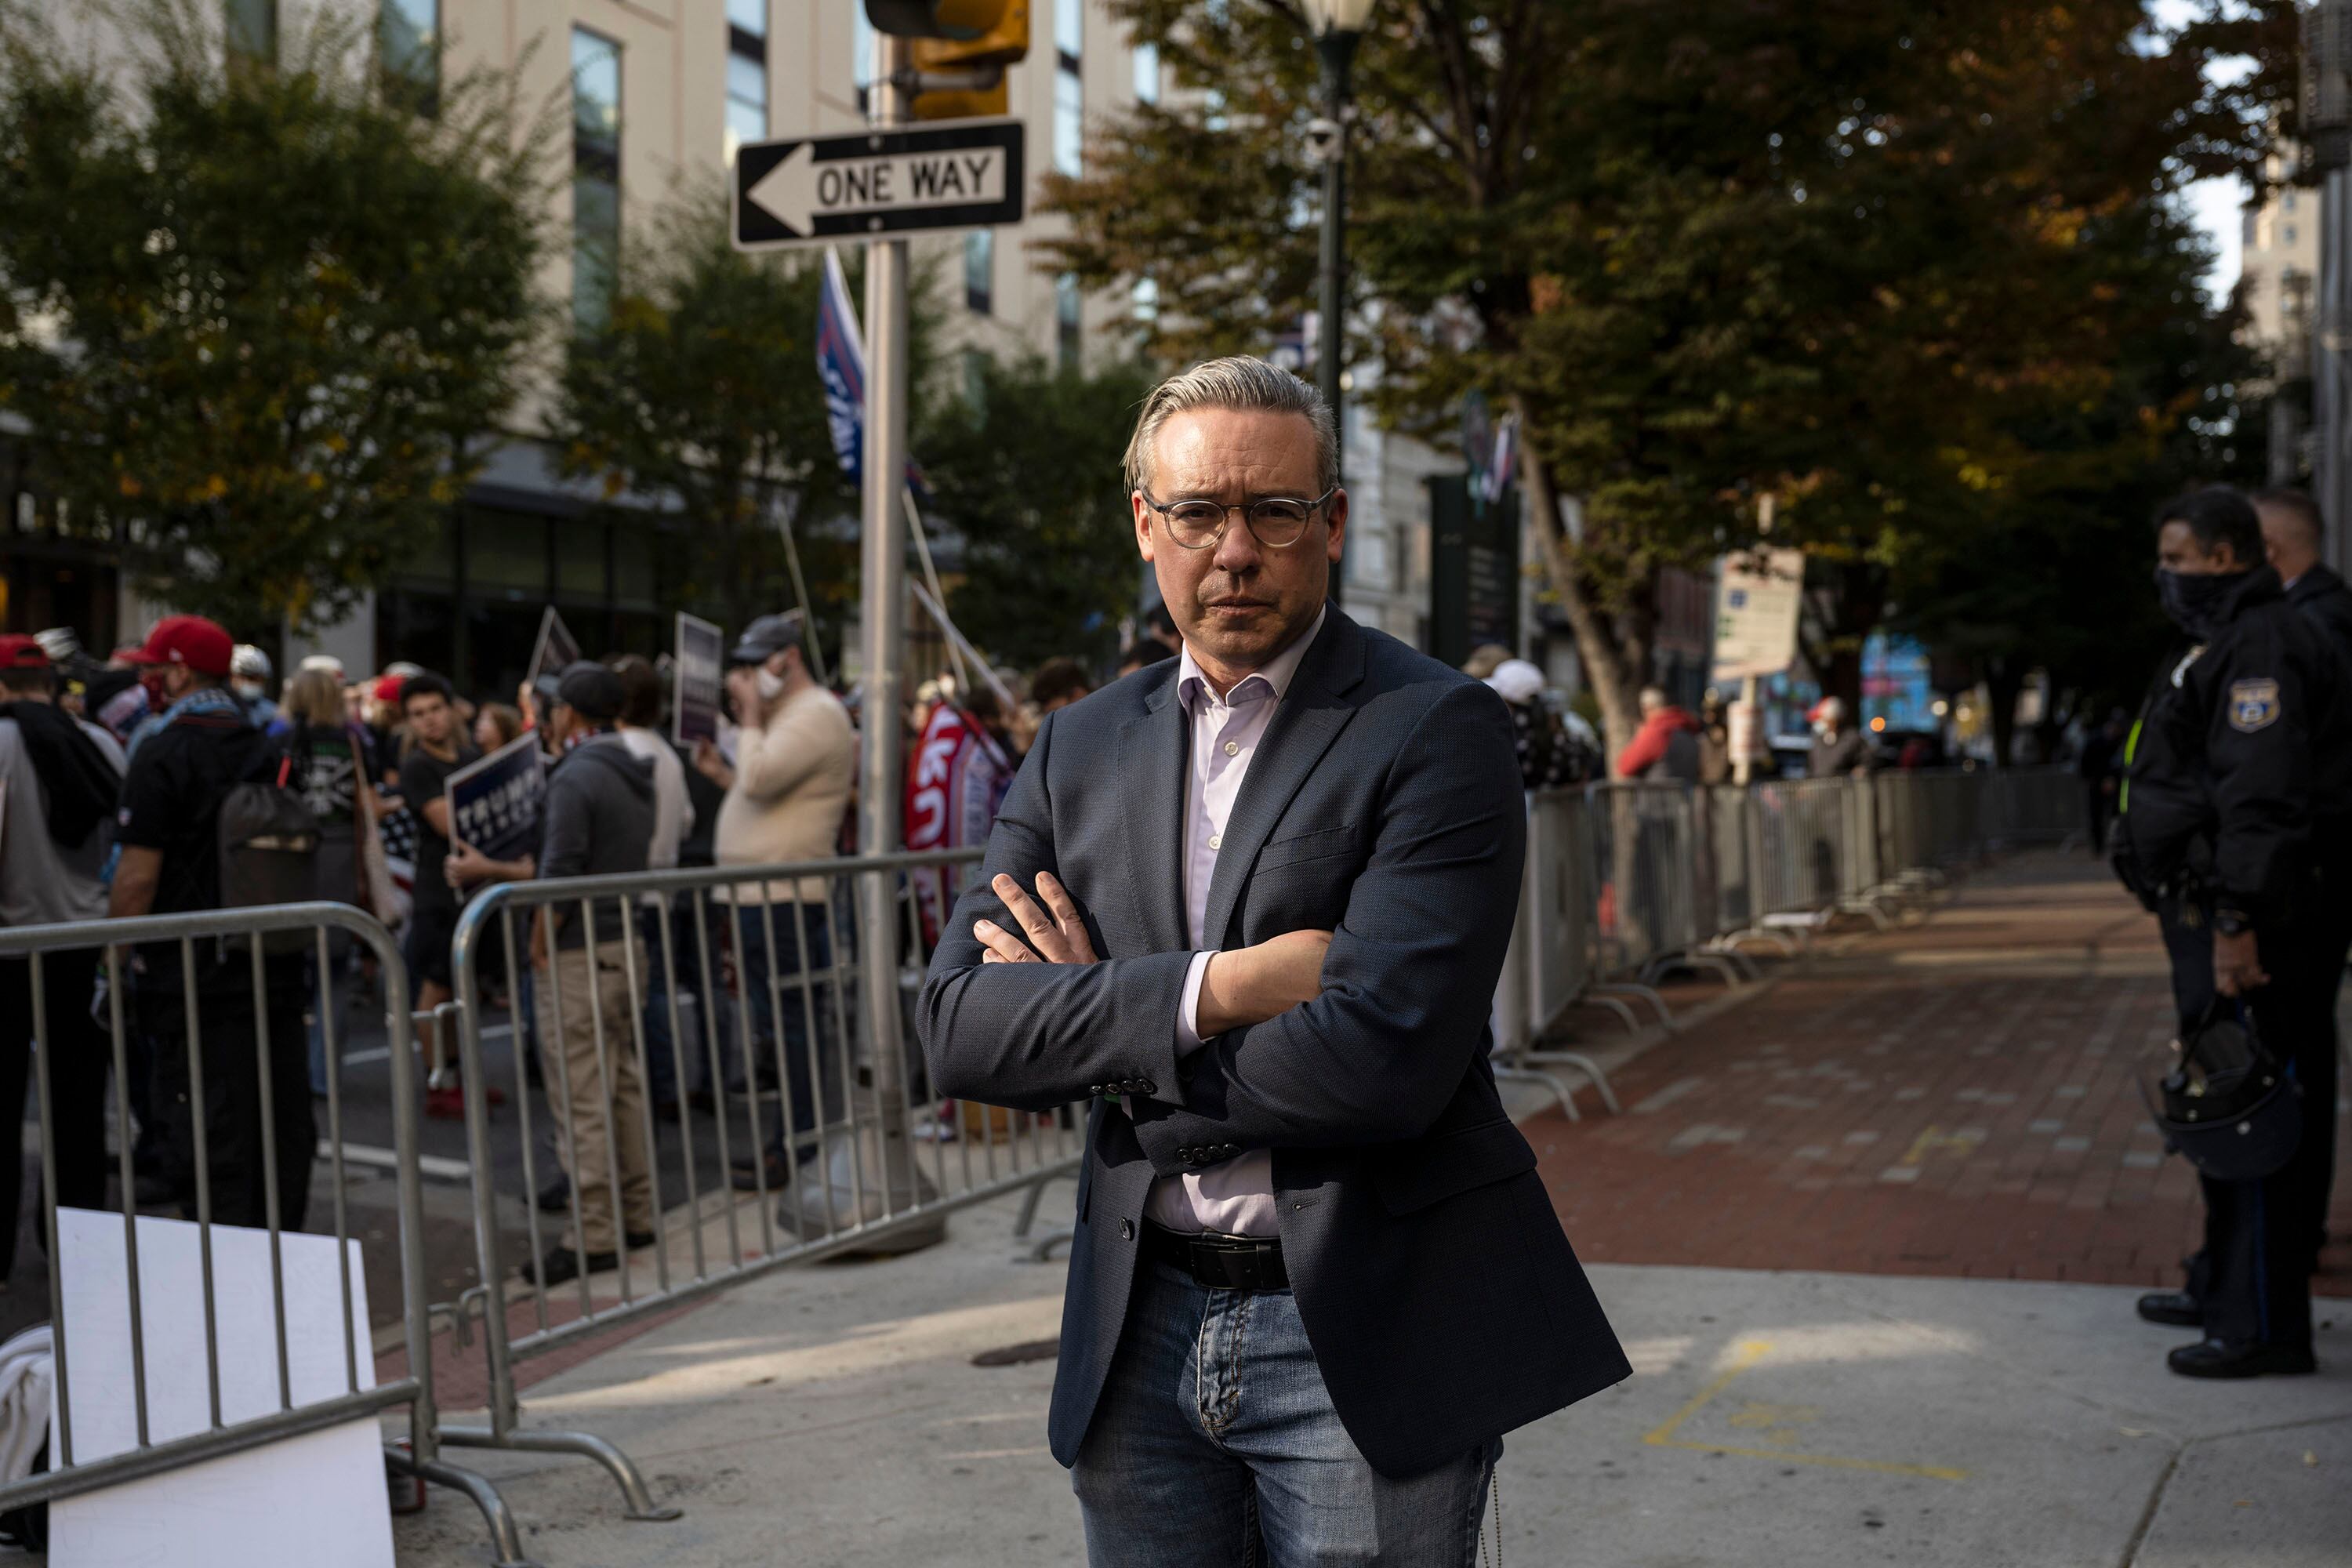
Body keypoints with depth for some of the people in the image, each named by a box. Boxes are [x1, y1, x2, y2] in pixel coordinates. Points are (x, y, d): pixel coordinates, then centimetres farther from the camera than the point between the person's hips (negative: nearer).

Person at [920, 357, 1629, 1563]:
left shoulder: (1437, 729, -10)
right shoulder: (1080, 750, 7)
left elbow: (1381, 1060, -21)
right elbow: (956, 1028, -3)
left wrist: (1103, 1034, -9)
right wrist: (1211, 988, -17)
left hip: (1364, 1341, -4)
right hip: (1138, 1337, 5)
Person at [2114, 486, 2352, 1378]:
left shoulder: (2262, 645, -15)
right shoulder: (2224, 642, 21)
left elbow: (2263, 797, -25)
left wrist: (2239, 923, -29)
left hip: (2254, 924, -11)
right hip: (2214, 913, 11)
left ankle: (2264, 1323, -4)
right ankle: (2222, 1288, 30)